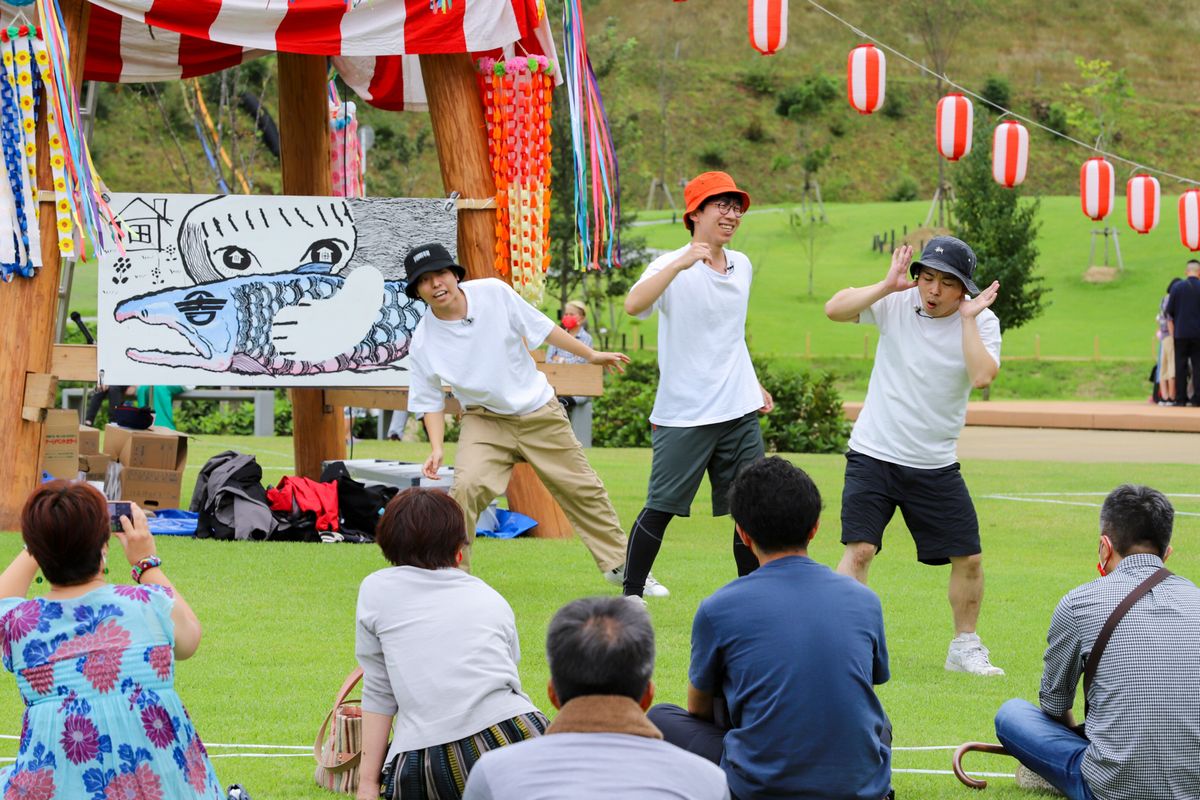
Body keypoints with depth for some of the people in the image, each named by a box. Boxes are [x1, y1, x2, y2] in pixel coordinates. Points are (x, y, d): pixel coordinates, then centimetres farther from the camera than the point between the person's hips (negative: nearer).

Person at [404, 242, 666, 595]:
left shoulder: (494, 293, -15)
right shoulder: (424, 341, -14)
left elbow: (540, 327, -3)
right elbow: (430, 400, -3)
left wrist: (591, 354, 2)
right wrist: (436, 449, -16)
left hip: (539, 413, 1)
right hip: (485, 420, -1)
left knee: (583, 489, 8)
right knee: (466, 488, -24)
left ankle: (619, 564, 24)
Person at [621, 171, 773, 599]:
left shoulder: (742, 266, 11)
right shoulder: (673, 266, -10)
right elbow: (634, 305, -31)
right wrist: (682, 263, -39)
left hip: (740, 411, 6)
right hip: (684, 415, -6)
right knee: (661, 509, -2)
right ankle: (630, 597, 8)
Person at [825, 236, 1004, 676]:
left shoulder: (981, 322, -7)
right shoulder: (896, 302, -7)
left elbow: (982, 377, -24)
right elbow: (834, 309, -18)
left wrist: (967, 319, -22)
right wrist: (886, 286, -24)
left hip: (935, 466, 2)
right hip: (873, 456, -2)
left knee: (968, 558, 5)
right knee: (859, 549, -14)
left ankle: (965, 647, 24)